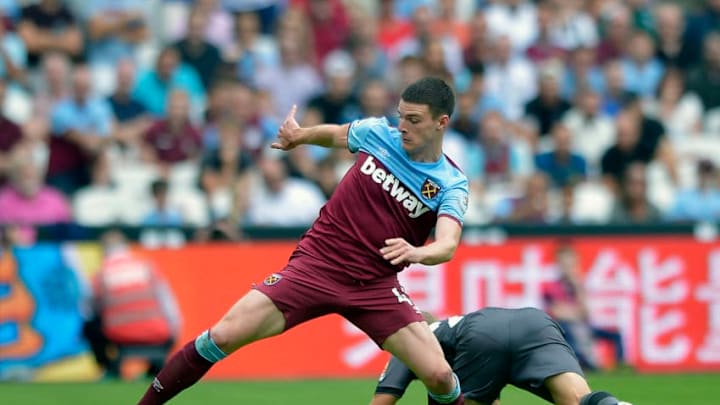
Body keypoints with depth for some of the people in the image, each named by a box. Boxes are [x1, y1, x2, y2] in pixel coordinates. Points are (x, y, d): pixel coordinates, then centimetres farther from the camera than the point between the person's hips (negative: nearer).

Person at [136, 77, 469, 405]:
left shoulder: (452, 185, -8)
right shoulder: (377, 133, -1)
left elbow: (448, 245, -25)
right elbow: (333, 134, 22)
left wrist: (417, 253, -45)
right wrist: (300, 136, 4)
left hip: (375, 285, -1)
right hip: (316, 265, 1)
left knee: (439, 375, -13)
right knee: (222, 337, -11)